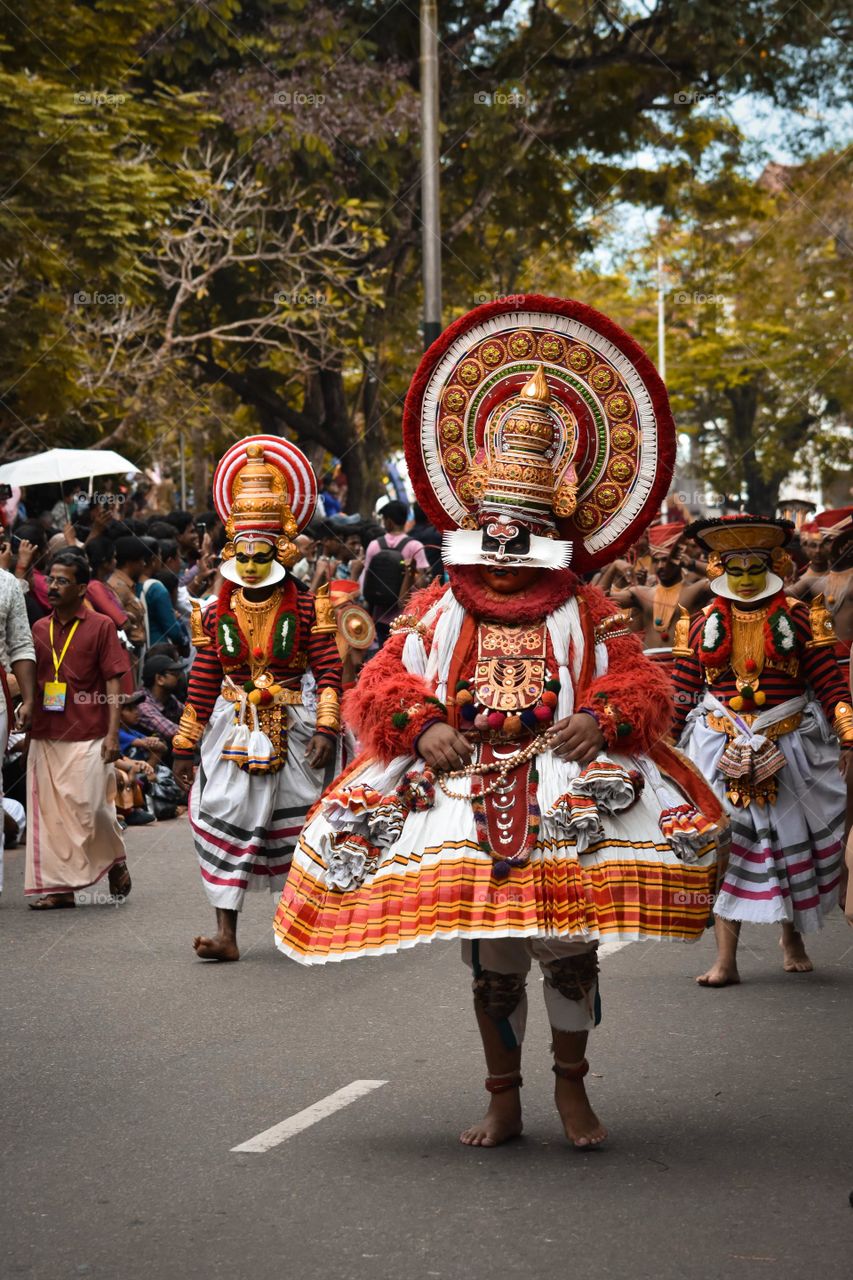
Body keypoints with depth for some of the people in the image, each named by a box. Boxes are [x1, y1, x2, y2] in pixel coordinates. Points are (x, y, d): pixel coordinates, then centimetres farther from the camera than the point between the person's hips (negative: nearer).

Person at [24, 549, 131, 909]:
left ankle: (116, 861, 20)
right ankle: (58, 887, 6)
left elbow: (113, 684, -3)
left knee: (90, 809, -7)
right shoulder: (39, 629, 12)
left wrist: (113, 734, -10)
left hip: (88, 737, -4)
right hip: (45, 737, 5)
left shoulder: (100, 626, -1)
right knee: (49, 813, 1)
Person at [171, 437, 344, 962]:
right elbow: (202, 684, 8)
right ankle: (226, 933, -7)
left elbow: (329, 672, -8)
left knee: (296, 822, 6)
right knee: (224, 816, -7)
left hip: (294, 728, -2)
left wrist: (326, 729, -19)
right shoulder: (217, 615, 3)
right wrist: (185, 746, 9)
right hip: (235, 730, 2)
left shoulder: (307, 607, -6)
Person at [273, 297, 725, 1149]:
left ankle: (571, 1088, 18)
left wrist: (604, 719, -20)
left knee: (571, 947, 1)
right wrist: (422, 728, -15)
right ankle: (503, 1102, 17)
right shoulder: (438, 611, 6)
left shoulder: (583, 614, 5)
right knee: (490, 963, 6)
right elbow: (380, 689, 3)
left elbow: (643, 687, 0)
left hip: (564, 803, -1)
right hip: (464, 798, 1)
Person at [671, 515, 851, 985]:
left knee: (792, 843, 11)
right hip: (722, 748, 0)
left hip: (788, 747, 0)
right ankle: (725, 959, -6)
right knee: (725, 845, -6)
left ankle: (792, 937, 35)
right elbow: (683, 695, 8)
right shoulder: (703, 625, 4)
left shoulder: (799, 619, 0)